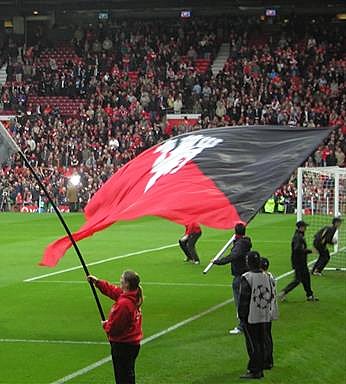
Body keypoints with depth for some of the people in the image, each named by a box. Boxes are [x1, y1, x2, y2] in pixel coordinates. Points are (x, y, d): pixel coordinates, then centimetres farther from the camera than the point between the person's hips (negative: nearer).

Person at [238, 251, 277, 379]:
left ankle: (254, 371, 0)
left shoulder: (247, 278, -15)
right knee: (262, 342, 12)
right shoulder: (267, 277, 4)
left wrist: (241, 315, -3)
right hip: (265, 317, 6)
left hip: (251, 317, -6)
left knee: (253, 344, -1)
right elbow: (272, 296, 10)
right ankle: (260, 368, 18)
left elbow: (243, 298, -12)